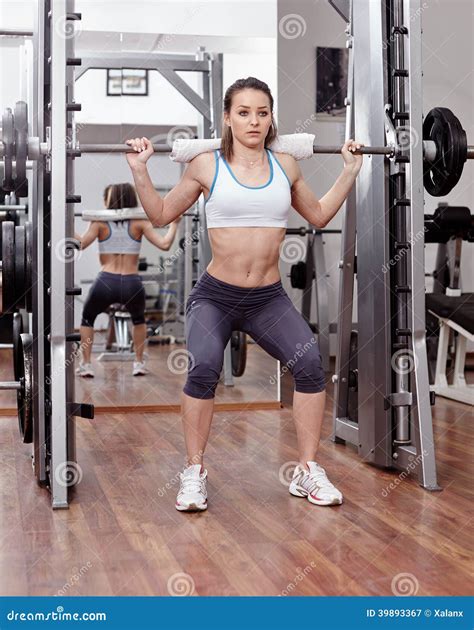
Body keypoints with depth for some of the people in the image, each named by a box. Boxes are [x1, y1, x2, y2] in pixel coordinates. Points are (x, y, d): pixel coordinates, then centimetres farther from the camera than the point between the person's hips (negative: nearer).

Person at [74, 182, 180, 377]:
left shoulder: (100, 222, 6)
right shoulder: (139, 222, 8)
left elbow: (81, 243, -8)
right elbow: (165, 244, -1)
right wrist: (174, 224, 13)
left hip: (106, 282, -1)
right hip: (132, 284, 1)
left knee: (87, 318, 28)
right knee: (138, 319, 33)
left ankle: (86, 365, 20)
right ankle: (139, 363, 28)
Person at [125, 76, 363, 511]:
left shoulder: (286, 166, 6)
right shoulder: (206, 166, -2)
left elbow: (319, 216, 21)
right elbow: (161, 215, 7)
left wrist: (350, 172, 15)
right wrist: (140, 170, -4)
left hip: (269, 297, 3)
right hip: (215, 295, -2)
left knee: (310, 363, -19)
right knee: (203, 368, -28)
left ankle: (308, 471, -2)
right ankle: (194, 473, -8)